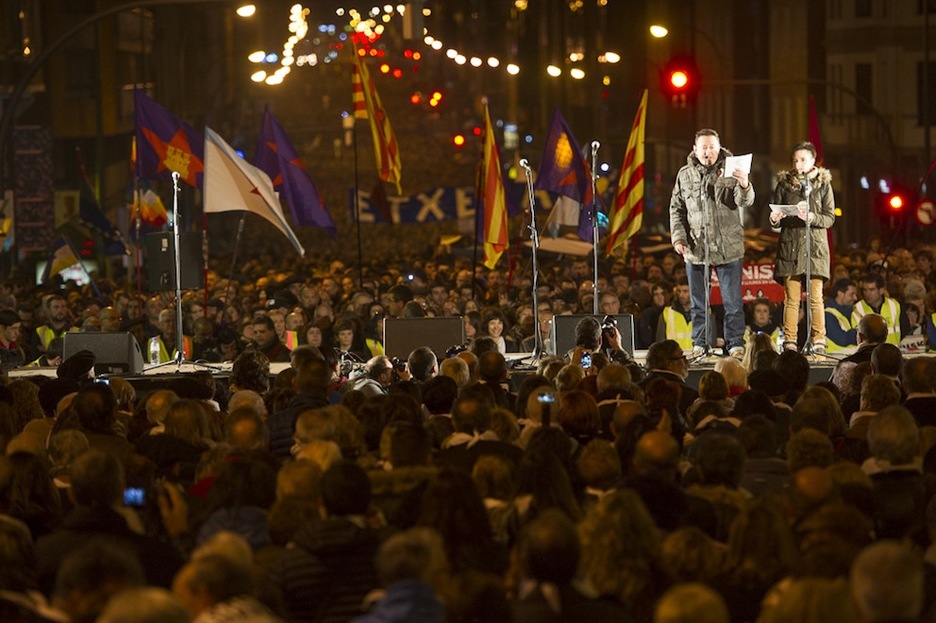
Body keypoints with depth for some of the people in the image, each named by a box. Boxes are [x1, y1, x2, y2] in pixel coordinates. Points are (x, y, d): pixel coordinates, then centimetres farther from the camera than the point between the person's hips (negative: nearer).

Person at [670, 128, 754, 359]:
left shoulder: (730, 171, 0)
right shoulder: (685, 175, 8)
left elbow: (745, 202, -11)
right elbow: (677, 208, 12)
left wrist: (744, 186, -33)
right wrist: (678, 236, 0)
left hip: (728, 247, -2)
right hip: (695, 248, 2)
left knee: (733, 301, 0)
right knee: (698, 302, 9)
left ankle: (735, 344, 7)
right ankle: (699, 344, 18)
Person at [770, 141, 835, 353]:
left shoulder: (823, 184, 6)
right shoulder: (784, 183, 9)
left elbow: (830, 218, 1)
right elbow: (776, 220, 11)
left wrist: (811, 217, -18)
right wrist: (775, 219, -13)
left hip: (815, 245, -1)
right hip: (790, 245, 1)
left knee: (815, 297, -4)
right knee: (791, 298, -2)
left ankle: (818, 341, -1)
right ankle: (789, 342, 0)